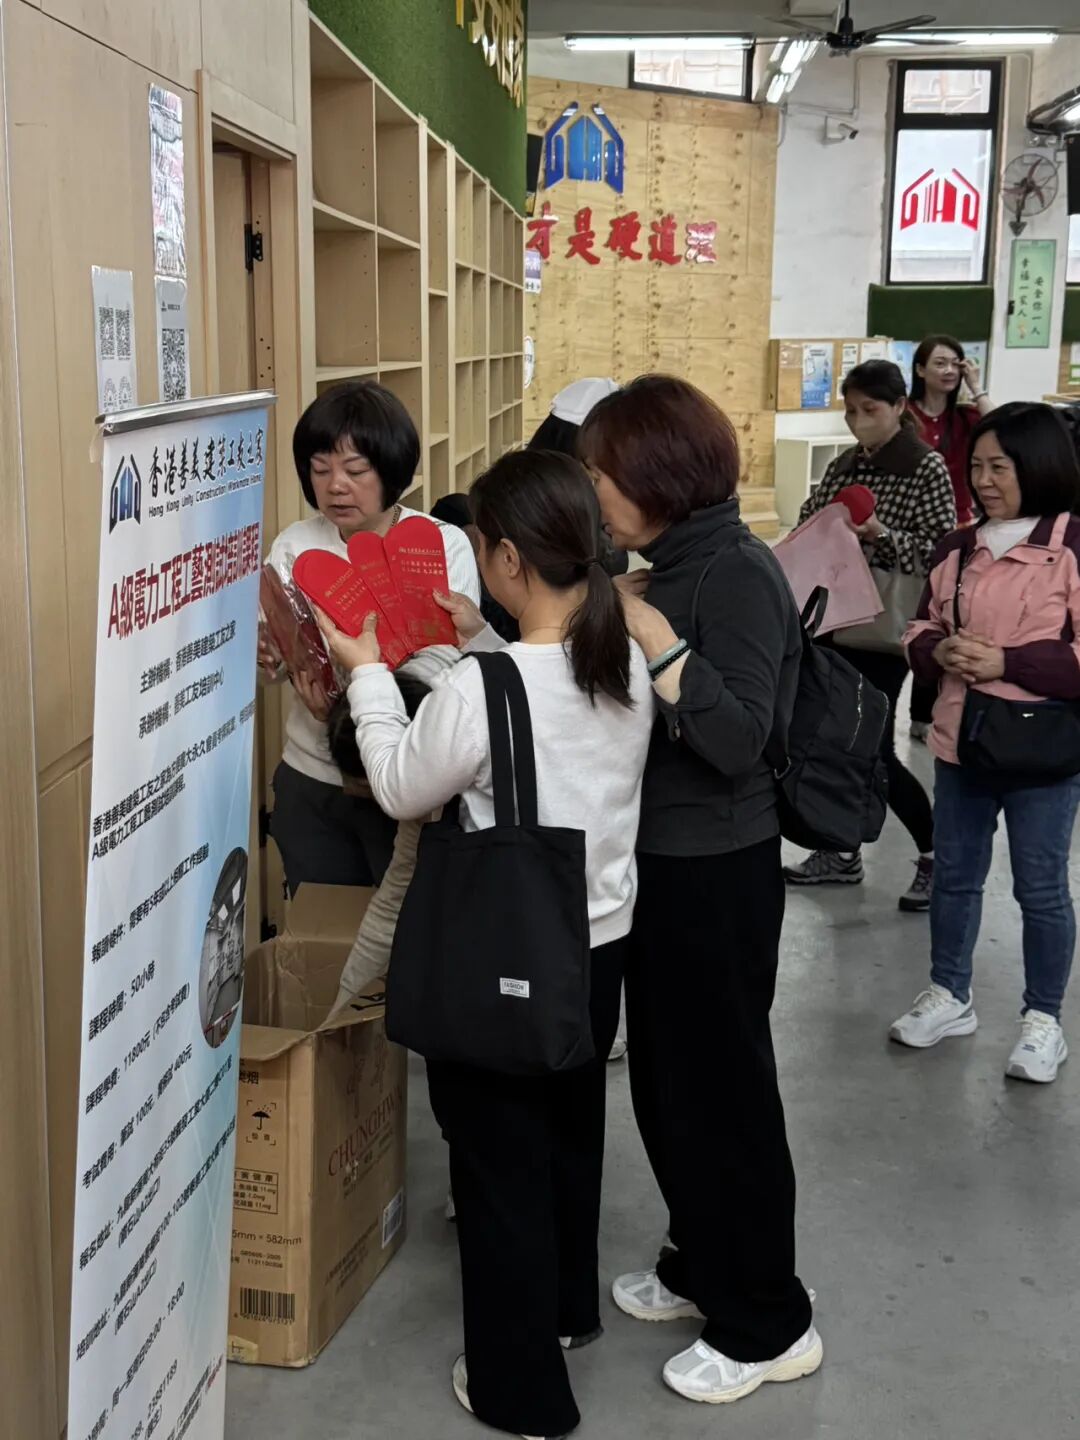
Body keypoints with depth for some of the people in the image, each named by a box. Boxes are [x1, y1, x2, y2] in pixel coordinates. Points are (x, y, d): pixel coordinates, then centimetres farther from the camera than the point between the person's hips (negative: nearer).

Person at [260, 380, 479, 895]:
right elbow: (273, 648, -5)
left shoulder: (446, 546, -9)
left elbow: (447, 674, -18)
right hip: (310, 781, 3)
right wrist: (265, 655, -29)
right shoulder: (294, 544, 2)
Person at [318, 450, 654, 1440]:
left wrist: (368, 672, 1)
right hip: (601, 942, 7)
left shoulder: (477, 691, -26)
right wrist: (484, 648, 9)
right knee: (570, 1134, 26)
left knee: (501, 1163, 11)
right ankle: (568, 1307, 48)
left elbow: (402, 790, -9)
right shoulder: (628, 662, -6)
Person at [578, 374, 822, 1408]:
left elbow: (738, 741, -26)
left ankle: (769, 1323, 22)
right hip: (662, 862, 9)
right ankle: (701, 1265, 39)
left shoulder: (736, 573, -19)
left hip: (717, 874, -9)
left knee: (723, 1089, 4)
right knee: (666, 1081, 20)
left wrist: (651, 634, -27)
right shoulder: (669, 569, 7)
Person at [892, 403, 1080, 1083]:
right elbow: (922, 631, 14)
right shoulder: (959, 550, 7)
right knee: (954, 875, 17)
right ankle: (950, 997, 34)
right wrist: (940, 651, -9)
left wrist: (1006, 661, -23)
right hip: (961, 740, 6)